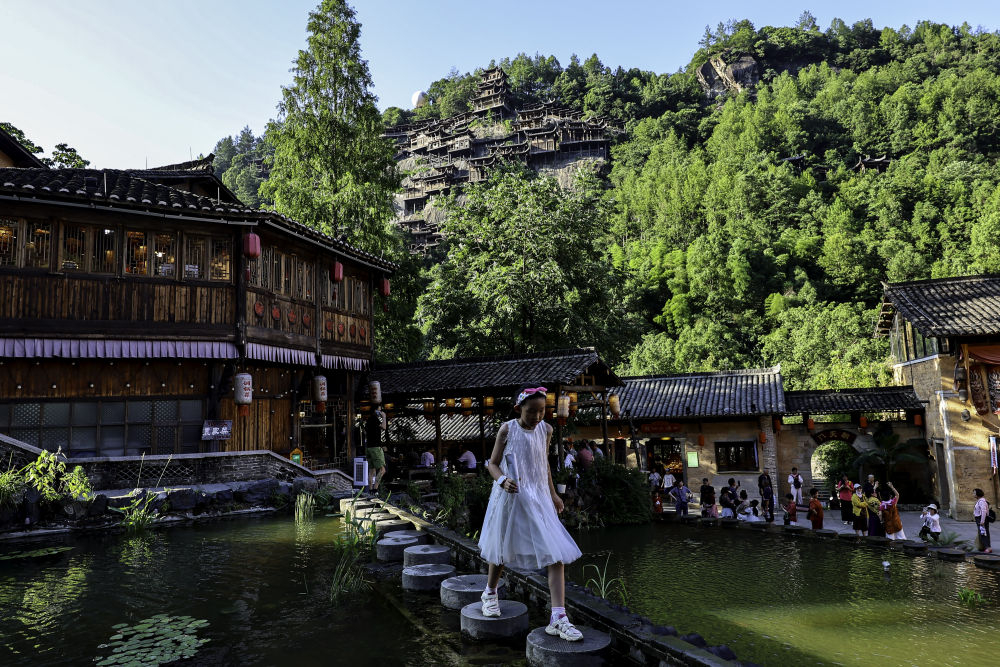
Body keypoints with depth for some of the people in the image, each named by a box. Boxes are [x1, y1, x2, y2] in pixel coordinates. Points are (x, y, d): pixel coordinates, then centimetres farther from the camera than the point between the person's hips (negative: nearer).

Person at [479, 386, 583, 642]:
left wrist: (553, 494, 16)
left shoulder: (545, 430, 3)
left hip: (539, 498, 3)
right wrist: (503, 480, -22)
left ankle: (558, 617, -7)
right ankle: (490, 593, 44)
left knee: (557, 552, -10)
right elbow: (492, 463, -3)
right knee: (503, 550, 14)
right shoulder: (507, 429, -9)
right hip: (511, 497, -3)